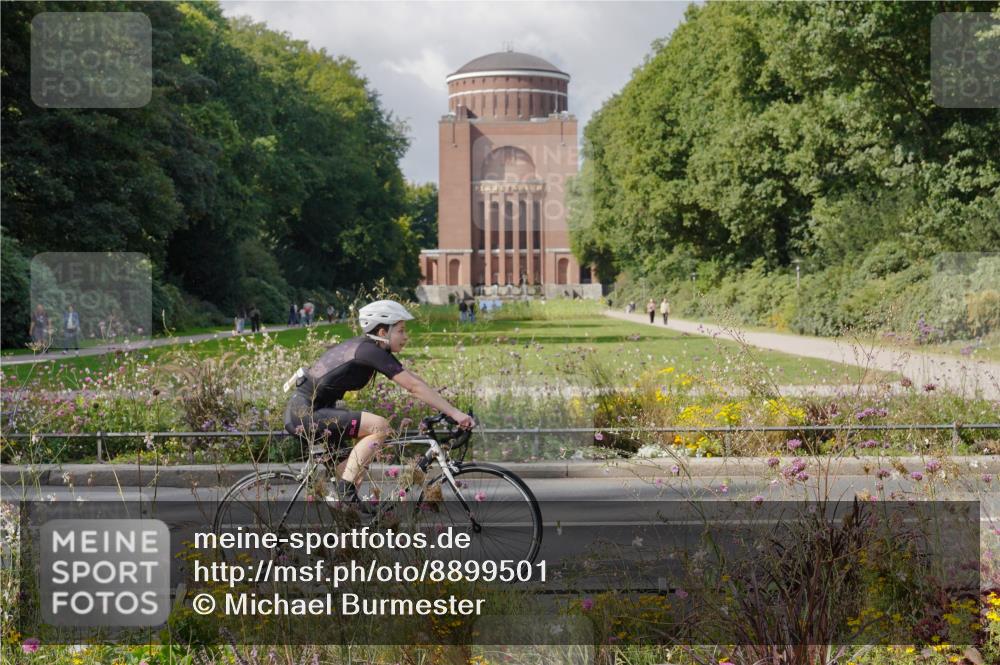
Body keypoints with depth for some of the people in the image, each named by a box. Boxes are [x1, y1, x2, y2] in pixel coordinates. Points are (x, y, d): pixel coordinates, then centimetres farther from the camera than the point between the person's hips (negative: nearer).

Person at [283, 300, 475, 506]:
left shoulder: (367, 347, 11)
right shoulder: (371, 351, -17)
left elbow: (413, 380, 13)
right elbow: (414, 386, -21)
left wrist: (448, 409, 10)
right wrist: (454, 413, -20)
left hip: (308, 410, 10)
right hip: (305, 413, -10)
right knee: (379, 426, -20)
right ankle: (346, 491, -16)